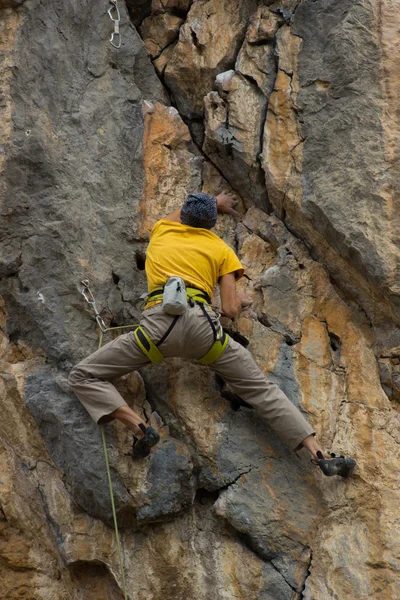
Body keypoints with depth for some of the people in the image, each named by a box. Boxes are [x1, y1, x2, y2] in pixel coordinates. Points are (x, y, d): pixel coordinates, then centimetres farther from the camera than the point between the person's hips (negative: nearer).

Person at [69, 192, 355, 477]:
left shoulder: (162, 230, 28)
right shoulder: (222, 250, 22)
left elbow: (180, 213, 55)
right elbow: (231, 310, 12)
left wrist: (215, 202, 73)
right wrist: (237, 300, 37)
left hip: (159, 321, -1)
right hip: (202, 321, 1)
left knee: (84, 376, 7)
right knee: (262, 389, 12)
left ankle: (140, 428, -15)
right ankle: (320, 454, 1)